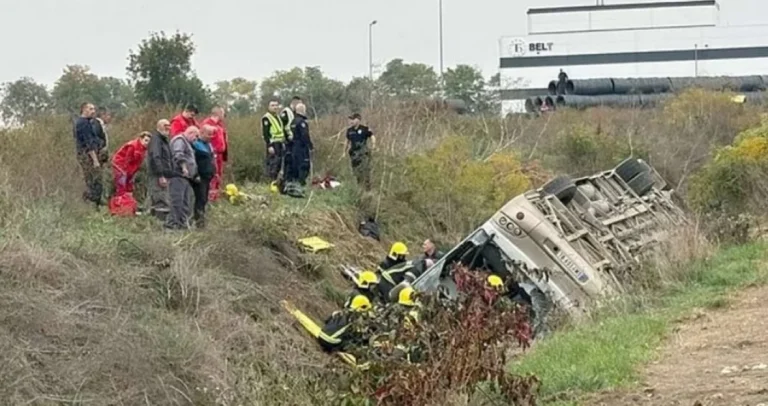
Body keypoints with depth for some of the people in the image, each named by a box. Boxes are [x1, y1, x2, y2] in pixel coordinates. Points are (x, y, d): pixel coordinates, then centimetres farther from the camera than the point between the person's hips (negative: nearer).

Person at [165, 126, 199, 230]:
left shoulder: (187, 143, 28)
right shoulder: (179, 140, -5)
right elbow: (178, 155, -22)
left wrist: (195, 174, 23)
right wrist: (183, 167, -30)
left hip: (186, 177, 11)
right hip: (178, 176, -11)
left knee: (186, 202, 8)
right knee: (177, 200, -14)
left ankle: (183, 223, 10)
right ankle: (172, 223, -16)